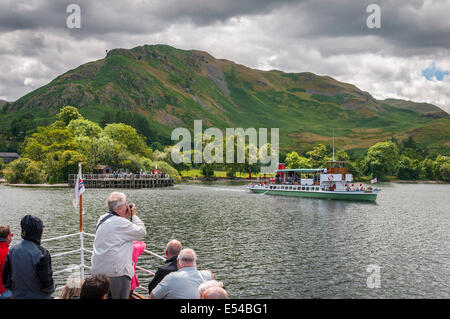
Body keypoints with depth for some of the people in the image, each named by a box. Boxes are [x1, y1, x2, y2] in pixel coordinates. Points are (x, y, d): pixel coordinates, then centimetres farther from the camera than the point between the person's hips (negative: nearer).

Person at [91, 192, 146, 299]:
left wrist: (127, 217, 13)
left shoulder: (102, 218, 10)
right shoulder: (120, 222, -18)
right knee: (120, 297, 2)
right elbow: (142, 232, -10)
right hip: (116, 273, -9)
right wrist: (134, 215, 0)